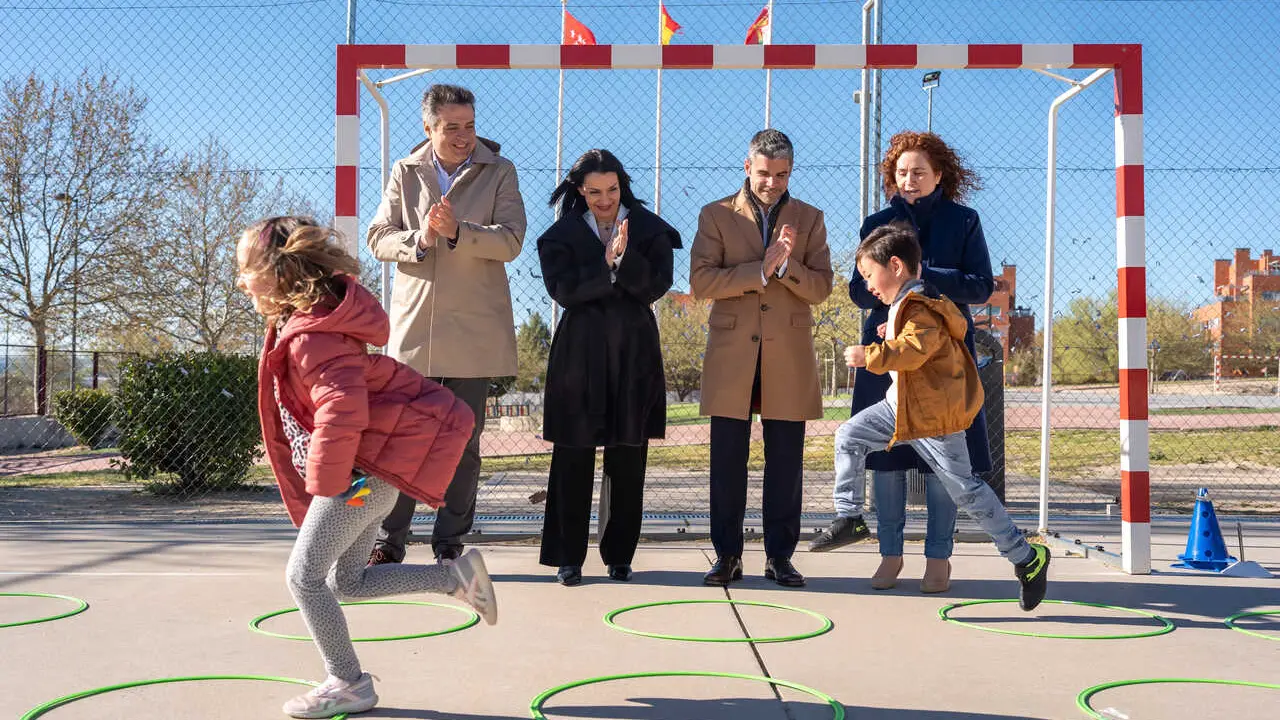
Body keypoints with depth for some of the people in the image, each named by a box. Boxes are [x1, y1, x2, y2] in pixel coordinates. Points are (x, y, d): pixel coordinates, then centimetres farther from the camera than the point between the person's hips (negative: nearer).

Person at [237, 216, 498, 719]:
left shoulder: (312, 336, -22)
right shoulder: (296, 322, 12)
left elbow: (342, 411, -34)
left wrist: (327, 482, -22)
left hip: (364, 470, -11)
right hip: (376, 467, 11)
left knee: (305, 575, -4)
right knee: (347, 582, 16)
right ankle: (457, 577, 17)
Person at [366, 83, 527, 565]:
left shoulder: (499, 173, 4)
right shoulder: (405, 172, 10)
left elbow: (510, 241, -7)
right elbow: (378, 237, 4)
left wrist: (457, 231, -22)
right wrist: (418, 239, -16)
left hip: (473, 331, -1)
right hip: (413, 326, 1)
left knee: (464, 443, 5)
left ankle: (449, 543, 16)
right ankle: (390, 541, 16)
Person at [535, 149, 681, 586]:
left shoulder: (650, 230, 6)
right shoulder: (562, 234, 5)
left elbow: (656, 287, -5)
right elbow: (563, 289, -9)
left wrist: (624, 257, -20)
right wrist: (608, 264, -17)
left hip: (634, 353, 1)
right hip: (580, 353, -1)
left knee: (628, 460, 4)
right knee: (573, 457, -1)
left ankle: (619, 555, 16)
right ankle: (569, 557, 9)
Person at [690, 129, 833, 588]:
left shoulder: (809, 219, 11)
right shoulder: (716, 215, 7)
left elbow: (820, 288, 3)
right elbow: (701, 281, -6)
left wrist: (787, 264, -15)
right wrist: (760, 270, -13)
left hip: (789, 359, 1)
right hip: (731, 357, -1)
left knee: (785, 462, 4)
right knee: (727, 460, 2)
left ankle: (779, 556, 15)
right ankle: (727, 555, 13)